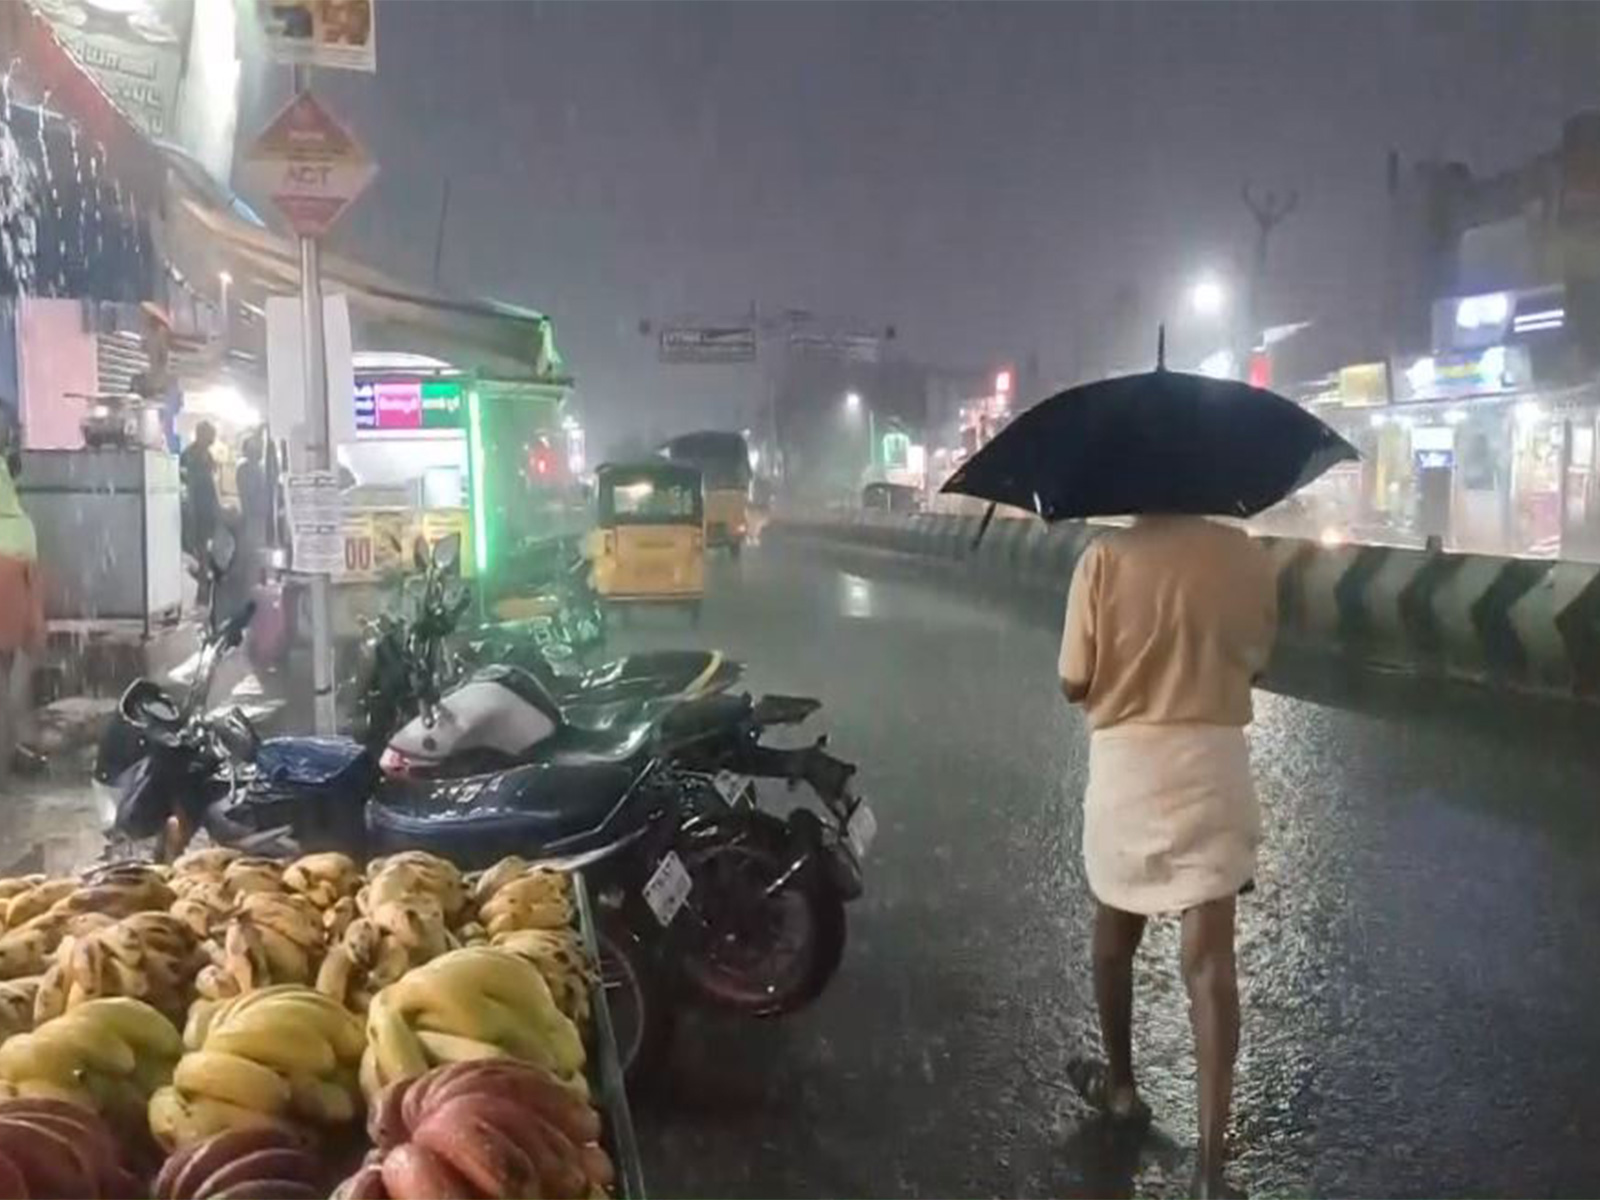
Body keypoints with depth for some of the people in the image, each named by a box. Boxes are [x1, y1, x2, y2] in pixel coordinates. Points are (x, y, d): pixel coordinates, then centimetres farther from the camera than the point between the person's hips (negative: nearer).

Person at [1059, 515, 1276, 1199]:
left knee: (1115, 932, 22)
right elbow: (1253, 664, 11)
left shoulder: (1105, 557, -10)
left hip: (1126, 763, -1)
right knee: (1209, 960, -1)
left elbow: (1075, 684, -7)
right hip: (1213, 764, 1)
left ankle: (1120, 1084, 39)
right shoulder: (1246, 558, -2)